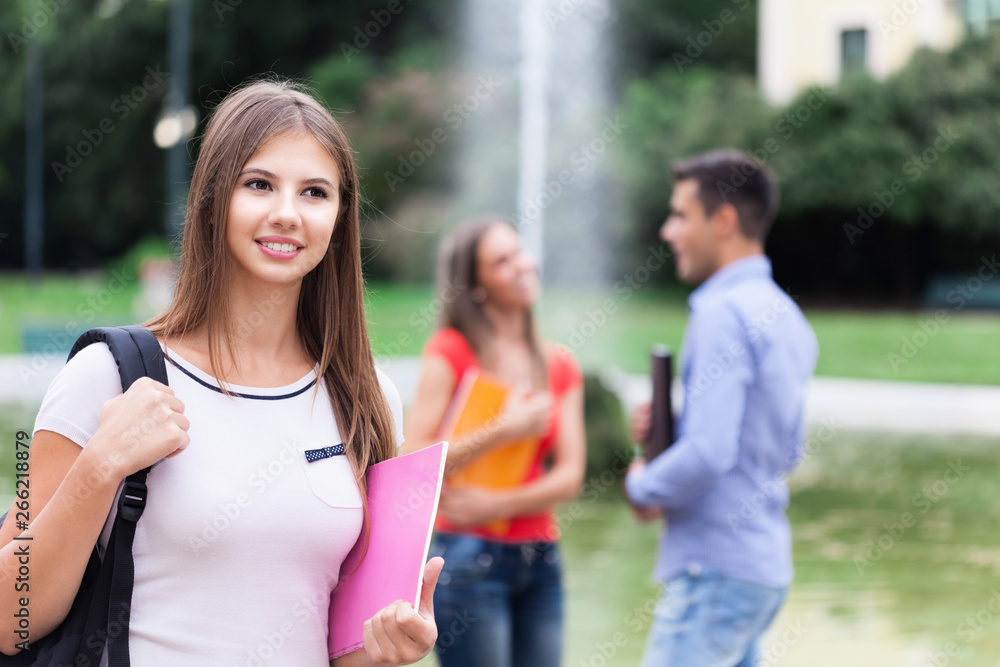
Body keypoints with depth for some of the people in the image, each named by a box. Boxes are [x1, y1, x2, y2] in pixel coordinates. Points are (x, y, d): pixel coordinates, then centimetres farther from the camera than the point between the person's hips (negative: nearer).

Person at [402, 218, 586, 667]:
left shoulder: (560, 365, 11)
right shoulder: (450, 351, -3)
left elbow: (570, 476, 3)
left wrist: (496, 504, -11)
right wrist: (504, 431, -14)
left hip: (541, 563, 5)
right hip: (470, 556, -5)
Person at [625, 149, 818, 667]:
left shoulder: (723, 313, -15)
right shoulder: (785, 316, 14)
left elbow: (709, 453, -23)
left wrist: (643, 486, -5)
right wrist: (670, 426, 12)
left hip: (717, 566, -10)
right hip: (763, 563, 10)